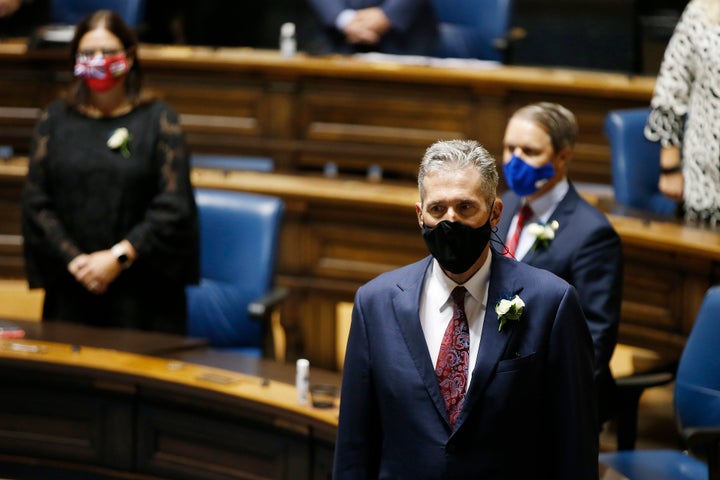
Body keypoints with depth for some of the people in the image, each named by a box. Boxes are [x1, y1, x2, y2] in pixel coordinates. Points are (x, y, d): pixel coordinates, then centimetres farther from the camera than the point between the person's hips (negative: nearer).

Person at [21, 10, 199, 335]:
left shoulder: (158, 120, 1)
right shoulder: (55, 119, 8)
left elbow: (173, 207, -6)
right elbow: (35, 201, 3)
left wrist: (119, 257, -12)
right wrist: (72, 260, -9)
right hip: (69, 287, 2)